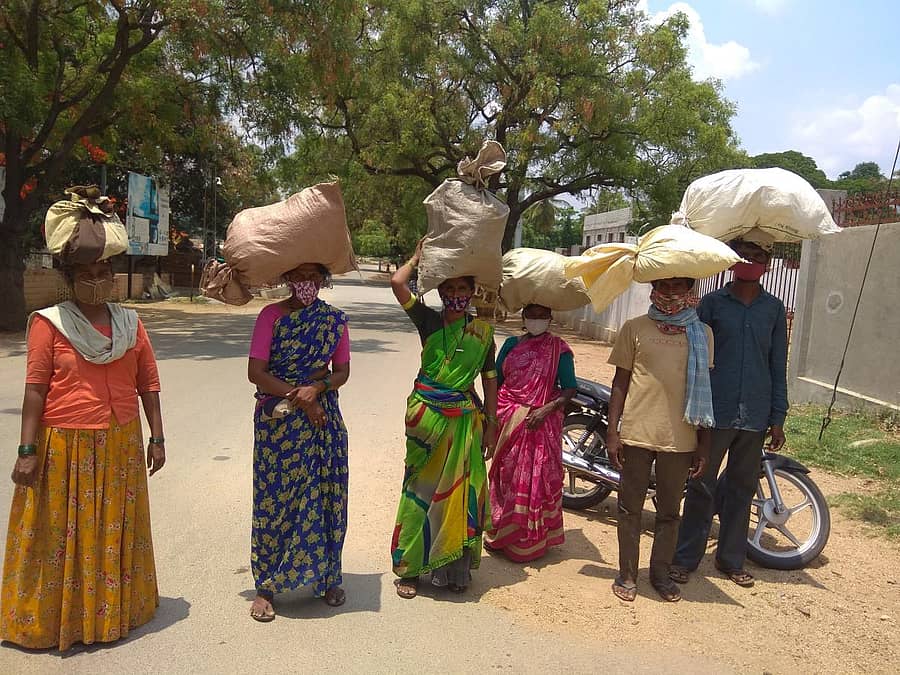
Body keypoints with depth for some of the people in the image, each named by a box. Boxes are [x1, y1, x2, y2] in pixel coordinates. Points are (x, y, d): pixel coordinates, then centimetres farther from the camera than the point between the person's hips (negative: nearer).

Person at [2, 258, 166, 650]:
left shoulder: (130, 323, 5)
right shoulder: (49, 323, -6)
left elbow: (148, 383, 7)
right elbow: (35, 389, -8)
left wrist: (157, 438, 6)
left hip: (121, 446, 4)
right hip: (65, 447, -3)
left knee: (116, 531, 14)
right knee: (59, 535, 8)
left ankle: (113, 611, 32)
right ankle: (53, 618, 26)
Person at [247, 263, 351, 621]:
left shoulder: (335, 319, 5)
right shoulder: (272, 315, -3)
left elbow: (342, 371, 6)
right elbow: (256, 372, -8)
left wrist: (317, 387, -14)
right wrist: (300, 399, -14)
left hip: (323, 417, 2)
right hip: (277, 420, -2)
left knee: (325, 496, 7)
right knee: (274, 500, 2)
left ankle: (327, 578, 25)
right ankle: (266, 586, 17)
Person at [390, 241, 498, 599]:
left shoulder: (482, 330, 3)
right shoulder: (428, 320, -1)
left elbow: (490, 380, 7)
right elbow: (397, 282, -14)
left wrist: (490, 425, 5)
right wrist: (417, 258, 3)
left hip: (464, 419, 1)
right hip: (426, 415, -1)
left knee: (459, 491, 8)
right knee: (421, 488, 7)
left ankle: (454, 566, 24)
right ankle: (410, 568, 19)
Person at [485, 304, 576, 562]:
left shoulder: (559, 349, -1)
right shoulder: (511, 344, 8)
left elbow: (569, 388, -5)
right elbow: (495, 381, 11)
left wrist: (546, 409, -19)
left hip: (541, 422, -3)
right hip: (508, 421, 3)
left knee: (537, 479, 1)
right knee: (505, 474, 11)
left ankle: (530, 539, 13)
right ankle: (502, 534, 26)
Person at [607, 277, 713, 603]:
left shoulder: (702, 333, 6)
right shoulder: (635, 328, 2)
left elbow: (705, 389, 8)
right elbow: (620, 382, 3)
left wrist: (704, 444, 7)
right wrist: (612, 432, -3)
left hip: (679, 439, 1)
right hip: (637, 434, -1)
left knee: (669, 511, 13)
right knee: (630, 507, 9)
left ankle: (661, 573, 30)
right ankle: (627, 573, 23)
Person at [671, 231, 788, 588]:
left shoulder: (774, 308, 7)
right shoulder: (712, 302, 1)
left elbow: (778, 366, 8)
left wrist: (778, 418, 5)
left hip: (755, 417, 3)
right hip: (714, 412, -2)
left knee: (742, 488, 13)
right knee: (702, 486, 4)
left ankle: (731, 558, 26)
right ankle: (685, 557, 15)